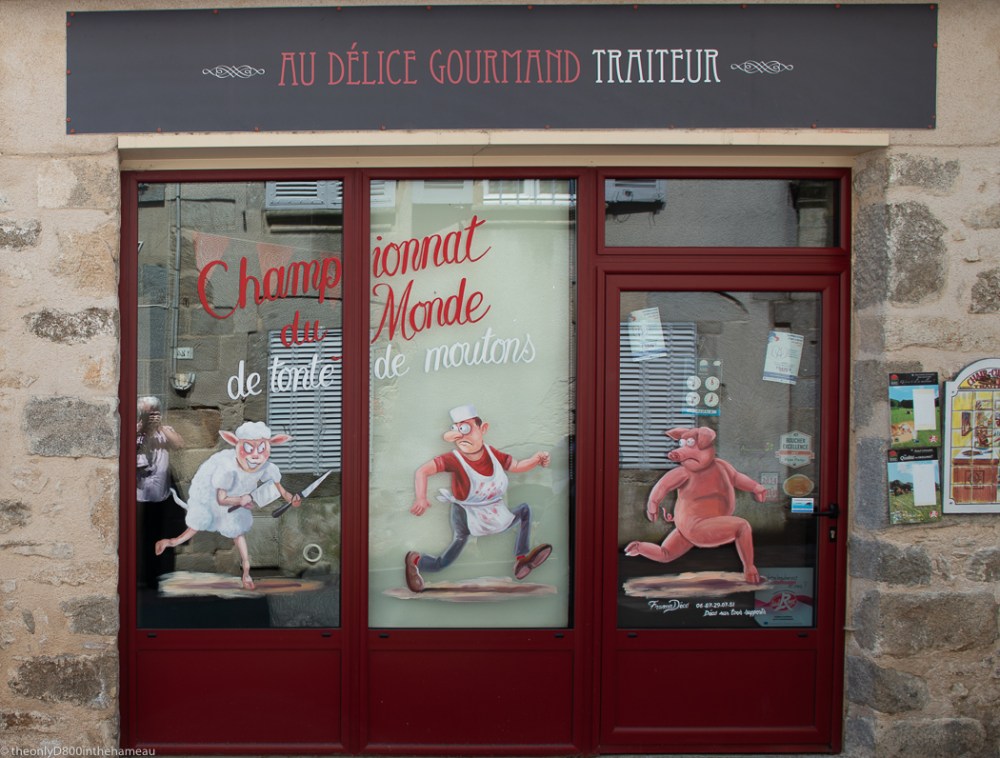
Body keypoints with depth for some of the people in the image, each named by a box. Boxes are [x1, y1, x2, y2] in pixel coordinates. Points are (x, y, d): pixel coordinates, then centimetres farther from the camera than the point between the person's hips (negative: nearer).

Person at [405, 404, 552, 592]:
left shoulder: (491, 453, -9)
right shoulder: (454, 459, -26)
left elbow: (516, 466, 6)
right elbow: (423, 471, -35)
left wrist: (535, 460, -12)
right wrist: (421, 498, -51)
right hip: (466, 518, -6)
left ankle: (521, 560, 2)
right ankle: (414, 560, 18)